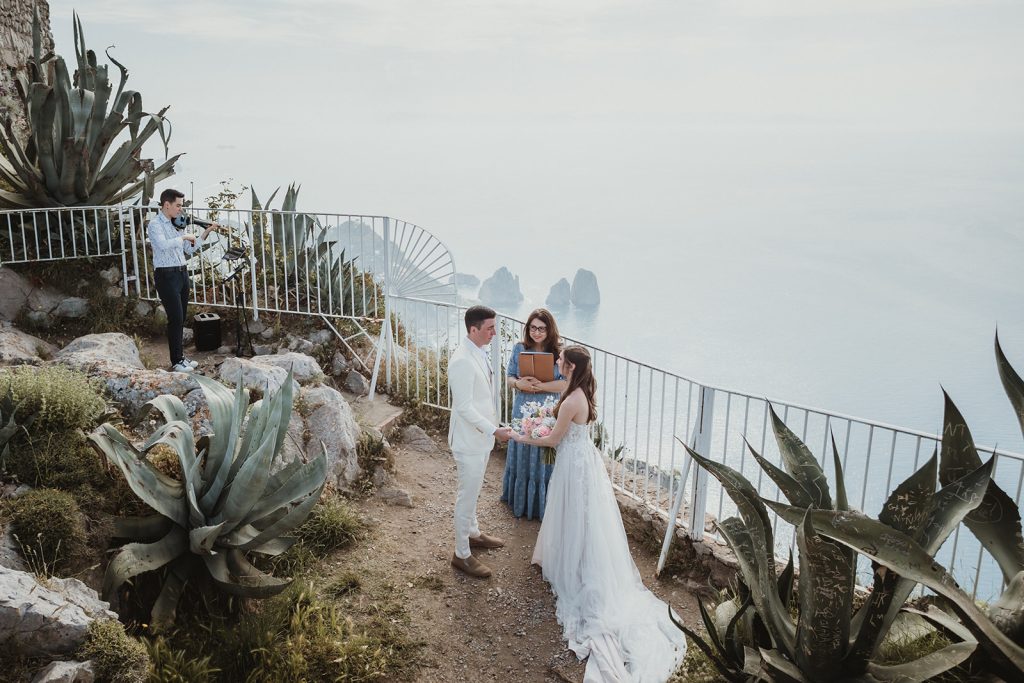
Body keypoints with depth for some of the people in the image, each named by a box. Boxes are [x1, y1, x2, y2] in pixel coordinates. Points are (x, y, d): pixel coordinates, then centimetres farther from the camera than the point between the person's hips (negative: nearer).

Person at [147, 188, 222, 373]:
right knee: (176, 318, -7)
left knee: (181, 318, 11)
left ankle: (181, 356, 20)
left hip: (182, 273, 7)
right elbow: (163, 245, -27)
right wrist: (184, 236, -19)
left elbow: (190, 249, 17)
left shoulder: (177, 224, 13)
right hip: (166, 275, -7)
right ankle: (177, 361, 0)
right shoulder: (155, 224, -8)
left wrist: (206, 232, 9)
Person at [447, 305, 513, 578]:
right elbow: (464, 407, -26)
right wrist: (494, 430, -26)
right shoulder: (462, 361, -26)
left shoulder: (479, 353, 5)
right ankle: (462, 555, 16)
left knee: (473, 492, 25)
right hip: (469, 440, -9)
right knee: (467, 496, 3)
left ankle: (473, 533, 43)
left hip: (482, 436, 9)